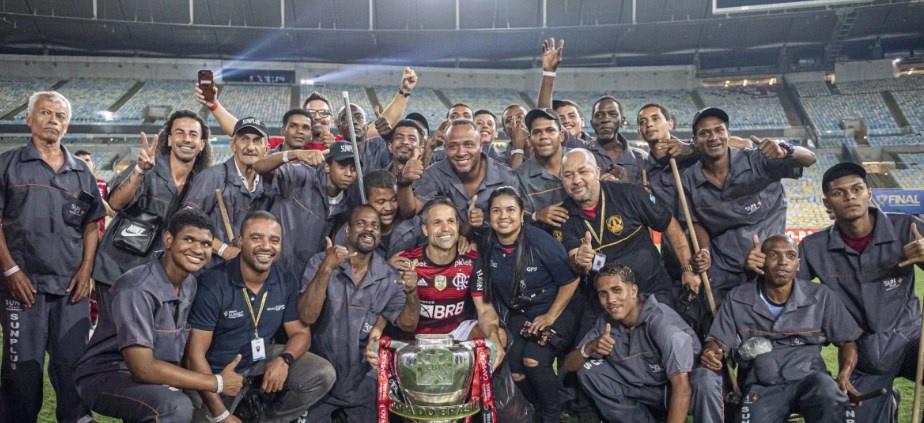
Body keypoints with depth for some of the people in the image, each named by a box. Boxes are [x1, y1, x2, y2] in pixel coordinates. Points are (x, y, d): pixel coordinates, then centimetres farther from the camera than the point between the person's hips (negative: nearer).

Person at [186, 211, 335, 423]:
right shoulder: (213, 284, -20)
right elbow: (195, 354, -20)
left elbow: (301, 332, 3)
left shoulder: (287, 282, -6)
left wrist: (285, 359, -23)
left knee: (323, 375, -12)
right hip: (216, 373, -3)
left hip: (262, 361, 4)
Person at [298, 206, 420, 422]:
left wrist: (412, 293, -25)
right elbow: (307, 316, -21)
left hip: (362, 378, 2)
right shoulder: (320, 262, -10)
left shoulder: (388, 276, -4)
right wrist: (326, 269, -33)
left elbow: (407, 324, -6)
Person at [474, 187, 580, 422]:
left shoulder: (540, 241, -21)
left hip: (555, 312, -4)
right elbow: (482, 288, 6)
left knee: (533, 360, -24)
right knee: (513, 368, -11)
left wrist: (550, 317, -14)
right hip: (518, 315, 5)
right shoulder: (486, 246, -8)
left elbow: (570, 281, -13)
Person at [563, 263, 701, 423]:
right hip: (640, 389, 5)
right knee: (587, 369, -10)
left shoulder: (660, 319, -26)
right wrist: (589, 348, -25)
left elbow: (681, 384, -34)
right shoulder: (605, 322, -7)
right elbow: (569, 365, -3)